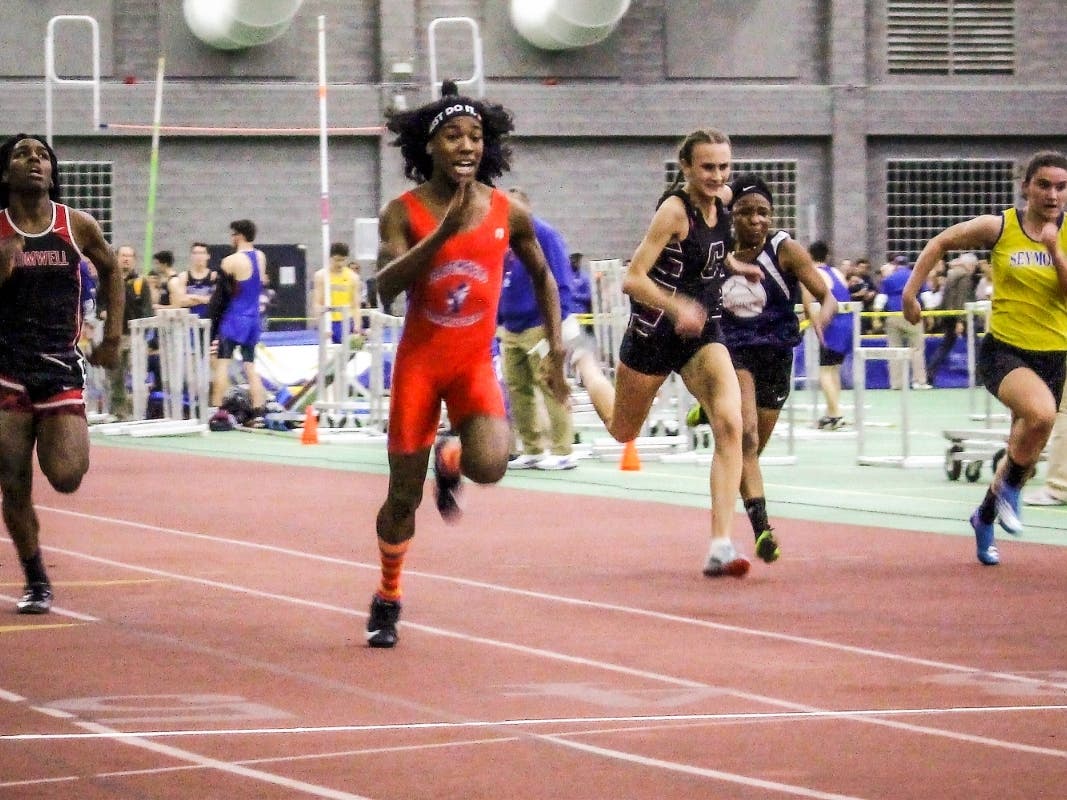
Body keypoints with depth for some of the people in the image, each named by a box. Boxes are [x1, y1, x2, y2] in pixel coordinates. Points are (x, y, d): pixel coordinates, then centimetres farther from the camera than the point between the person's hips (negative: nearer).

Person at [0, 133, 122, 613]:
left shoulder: (77, 227, 1)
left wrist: (113, 336, 15)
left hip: (62, 368, 0)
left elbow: (110, 270, 19)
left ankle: (57, 439, 22)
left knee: (66, 478, -14)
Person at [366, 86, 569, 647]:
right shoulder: (404, 212, -8)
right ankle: (387, 601, 28)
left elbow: (541, 275, 14)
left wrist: (555, 349, 8)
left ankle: (450, 459, 13)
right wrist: (443, 232, -31)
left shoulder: (508, 213, -3)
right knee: (403, 495, 4)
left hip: (475, 363, 1)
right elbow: (386, 287, -23)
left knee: (489, 466, -26)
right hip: (418, 363, -1)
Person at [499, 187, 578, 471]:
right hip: (511, 328, 8)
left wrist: (559, 320, -17)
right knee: (517, 388, 9)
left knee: (550, 388, -7)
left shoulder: (543, 234, -8)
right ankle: (532, 450, 16)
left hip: (539, 327, -8)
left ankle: (563, 452, -5)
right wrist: (496, 319, 18)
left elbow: (559, 280, -13)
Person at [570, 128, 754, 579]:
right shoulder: (674, 210, -22)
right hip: (655, 333, -4)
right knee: (622, 429, 20)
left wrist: (733, 266, 15)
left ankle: (721, 546, -23)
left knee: (729, 423, -20)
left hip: (703, 333, 4)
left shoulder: (722, 200, -1)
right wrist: (677, 306, -40)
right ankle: (586, 366, 55)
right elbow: (633, 278, -27)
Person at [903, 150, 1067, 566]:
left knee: (1025, 448, 13)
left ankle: (985, 517, 40)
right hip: (1003, 349, -3)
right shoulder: (999, 228, -5)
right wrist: (911, 292, 4)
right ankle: (1010, 490, -7)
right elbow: (941, 242, 8)